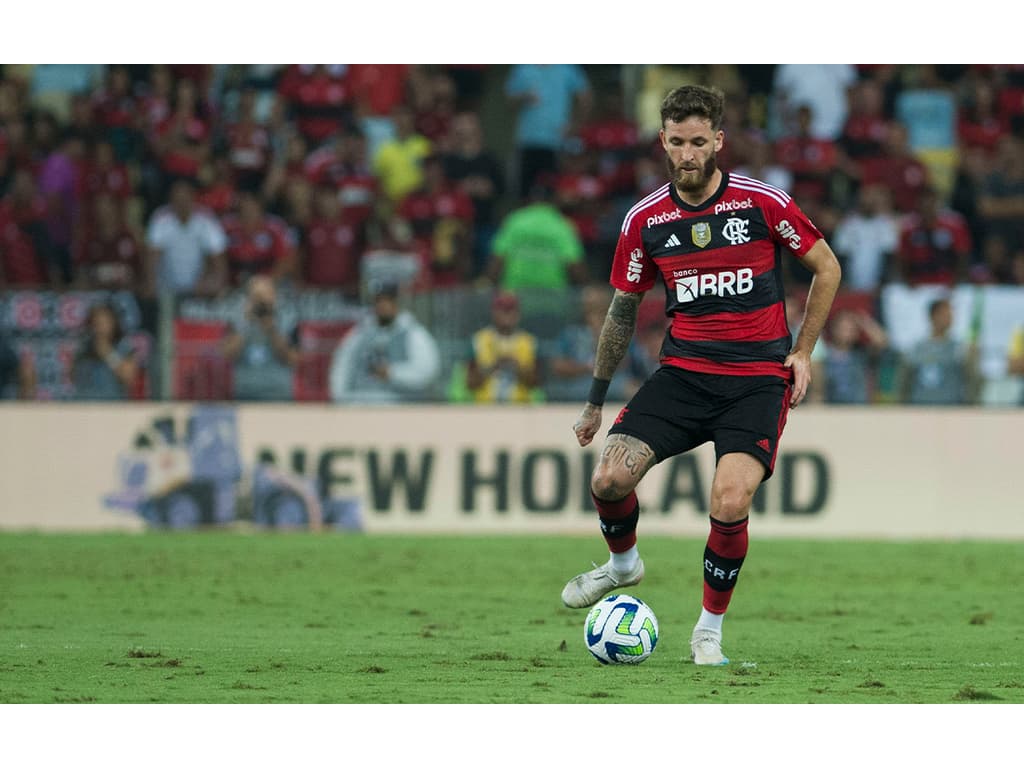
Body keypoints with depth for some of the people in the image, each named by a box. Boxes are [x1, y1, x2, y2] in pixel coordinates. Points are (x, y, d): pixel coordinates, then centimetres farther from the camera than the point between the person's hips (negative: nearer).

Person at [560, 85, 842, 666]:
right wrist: (596, 400, 18)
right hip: (683, 373, 3)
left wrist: (802, 351, 3)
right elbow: (624, 310, 15)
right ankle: (623, 563, 19)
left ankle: (710, 631, 0)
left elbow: (827, 267, 7)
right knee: (610, 478, -16)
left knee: (730, 503, -24)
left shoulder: (763, 203, -6)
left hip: (758, 381, -3)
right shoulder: (645, 220, 2)